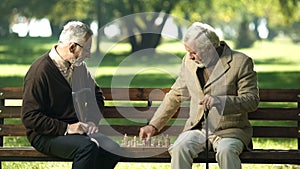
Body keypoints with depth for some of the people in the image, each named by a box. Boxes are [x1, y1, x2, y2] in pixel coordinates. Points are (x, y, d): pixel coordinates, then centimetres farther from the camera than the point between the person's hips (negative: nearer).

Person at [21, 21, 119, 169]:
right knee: (87, 147, -33)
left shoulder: (79, 66, 9)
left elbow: (96, 94, 26)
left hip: (76, 128, 7)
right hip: (46, 135, -7)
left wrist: (92, 120, 6)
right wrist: (65, 128, -22)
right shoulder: (40, 71, -15)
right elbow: (30, 117, -17)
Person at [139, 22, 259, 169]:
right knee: (179, 148, -28)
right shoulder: (189, 61, 8)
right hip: (197, 129, 4)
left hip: (230, 130, -3)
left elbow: (252, 100, -11)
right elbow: (175, 96, 19)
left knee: (226, 151, -36)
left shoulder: (241, 62, -6)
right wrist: (154, 125, 13)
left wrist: (220, 100, -27)